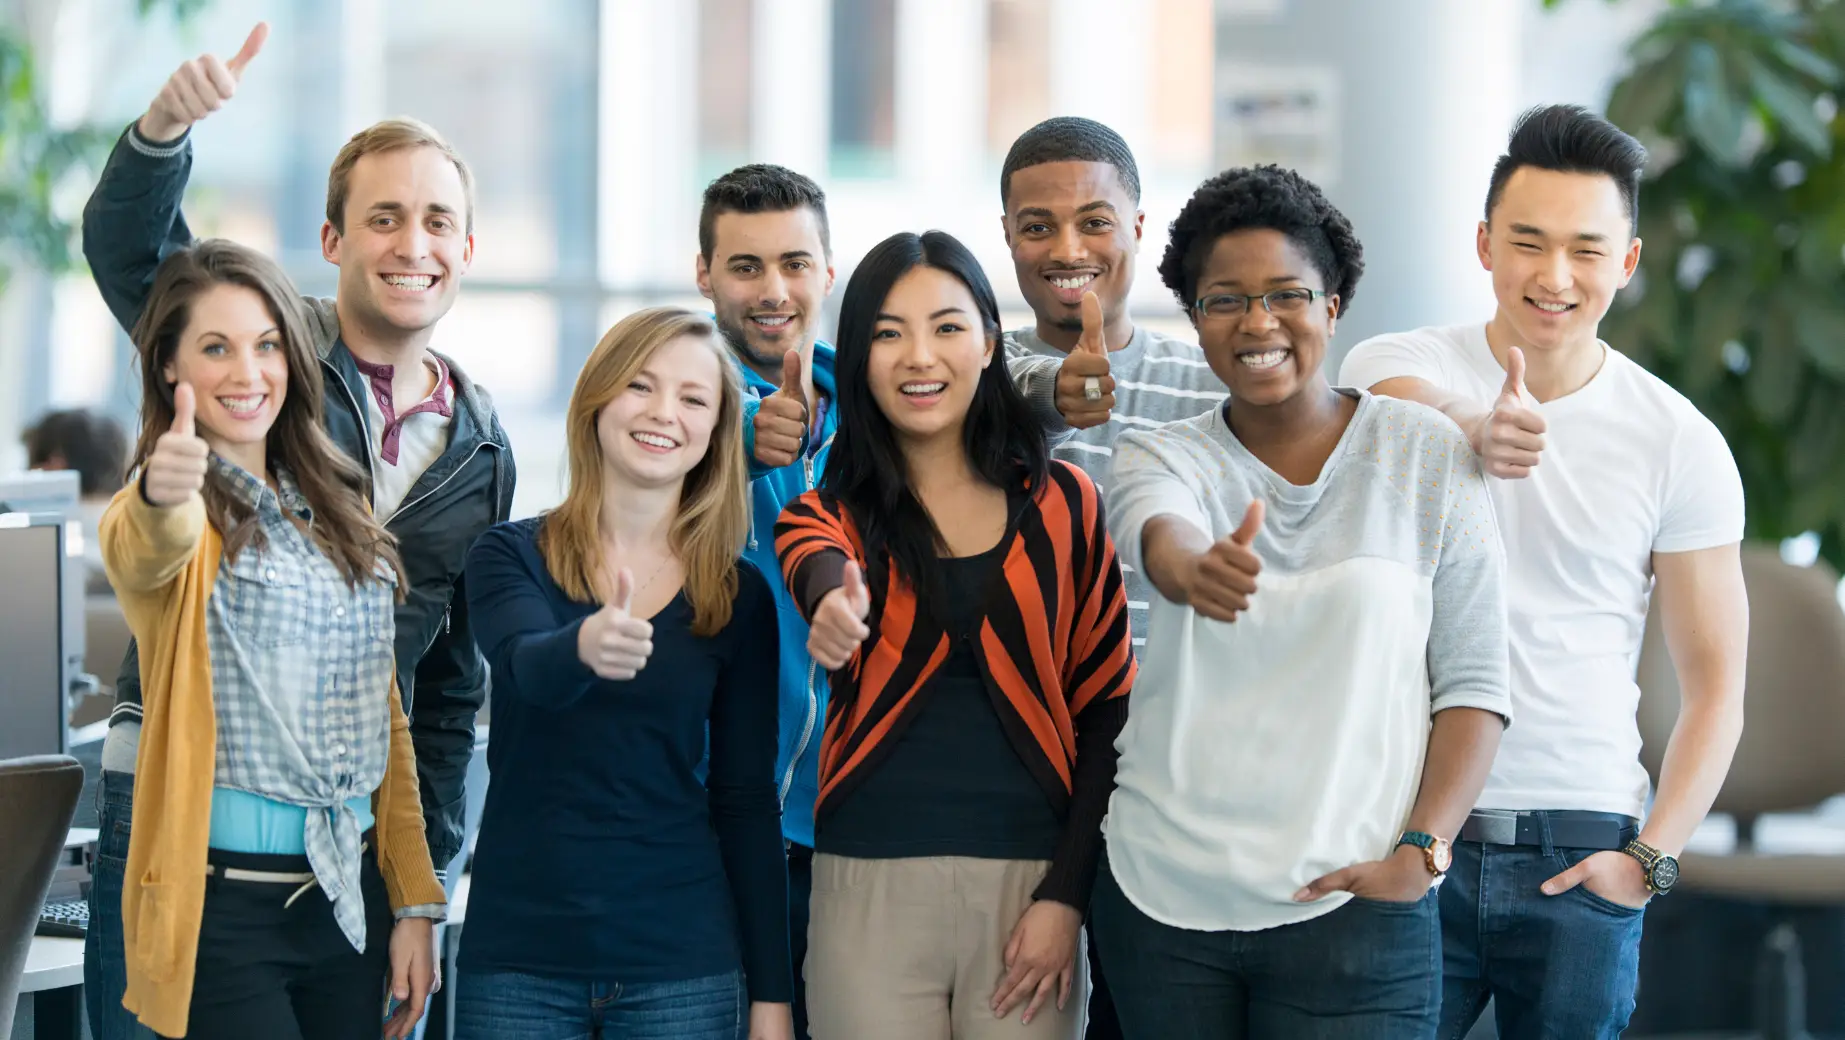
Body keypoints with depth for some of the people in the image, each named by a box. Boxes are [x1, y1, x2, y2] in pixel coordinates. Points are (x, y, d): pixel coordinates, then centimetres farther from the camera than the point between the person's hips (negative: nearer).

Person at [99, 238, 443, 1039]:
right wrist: (163, 498, -54)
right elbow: (146, 554, -30)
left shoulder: (337, 513, 15)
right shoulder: (168, 516, -4)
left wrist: (414, 901, 10)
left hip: (351, 891, 6)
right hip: (225, 898, -6)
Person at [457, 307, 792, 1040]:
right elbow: (525, 664, -20)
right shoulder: (511, 556, 0)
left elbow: (746, 800, 6)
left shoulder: (738, 595, 4)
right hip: (517, 960, -1)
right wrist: (586, 646, -43)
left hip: (682, 966, 1)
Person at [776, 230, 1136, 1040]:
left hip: (1026, 886, 0)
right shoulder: (835, 512, 5)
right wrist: (833, 601, -45)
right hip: (871, 890, 0)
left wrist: (1066, 894, -4)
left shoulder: (1062, 504, 6)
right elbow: (813, 558, -20)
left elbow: (1106, 709, 5)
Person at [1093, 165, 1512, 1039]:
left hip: (1348, 905, -2)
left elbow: (1473, 681, 1)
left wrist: (1422, 852, -11)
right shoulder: (1160, 457, 5)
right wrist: (1198, 569, -42)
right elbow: (1159, 532, -19)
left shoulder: (1428, 457, 2)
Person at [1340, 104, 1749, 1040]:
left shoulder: (1680, 445, 1)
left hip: (1578, 856, 1)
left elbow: (1715, 685, 4)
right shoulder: (1397, 365, -1)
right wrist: (1476, 435, -48)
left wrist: (1651, 857, -7)